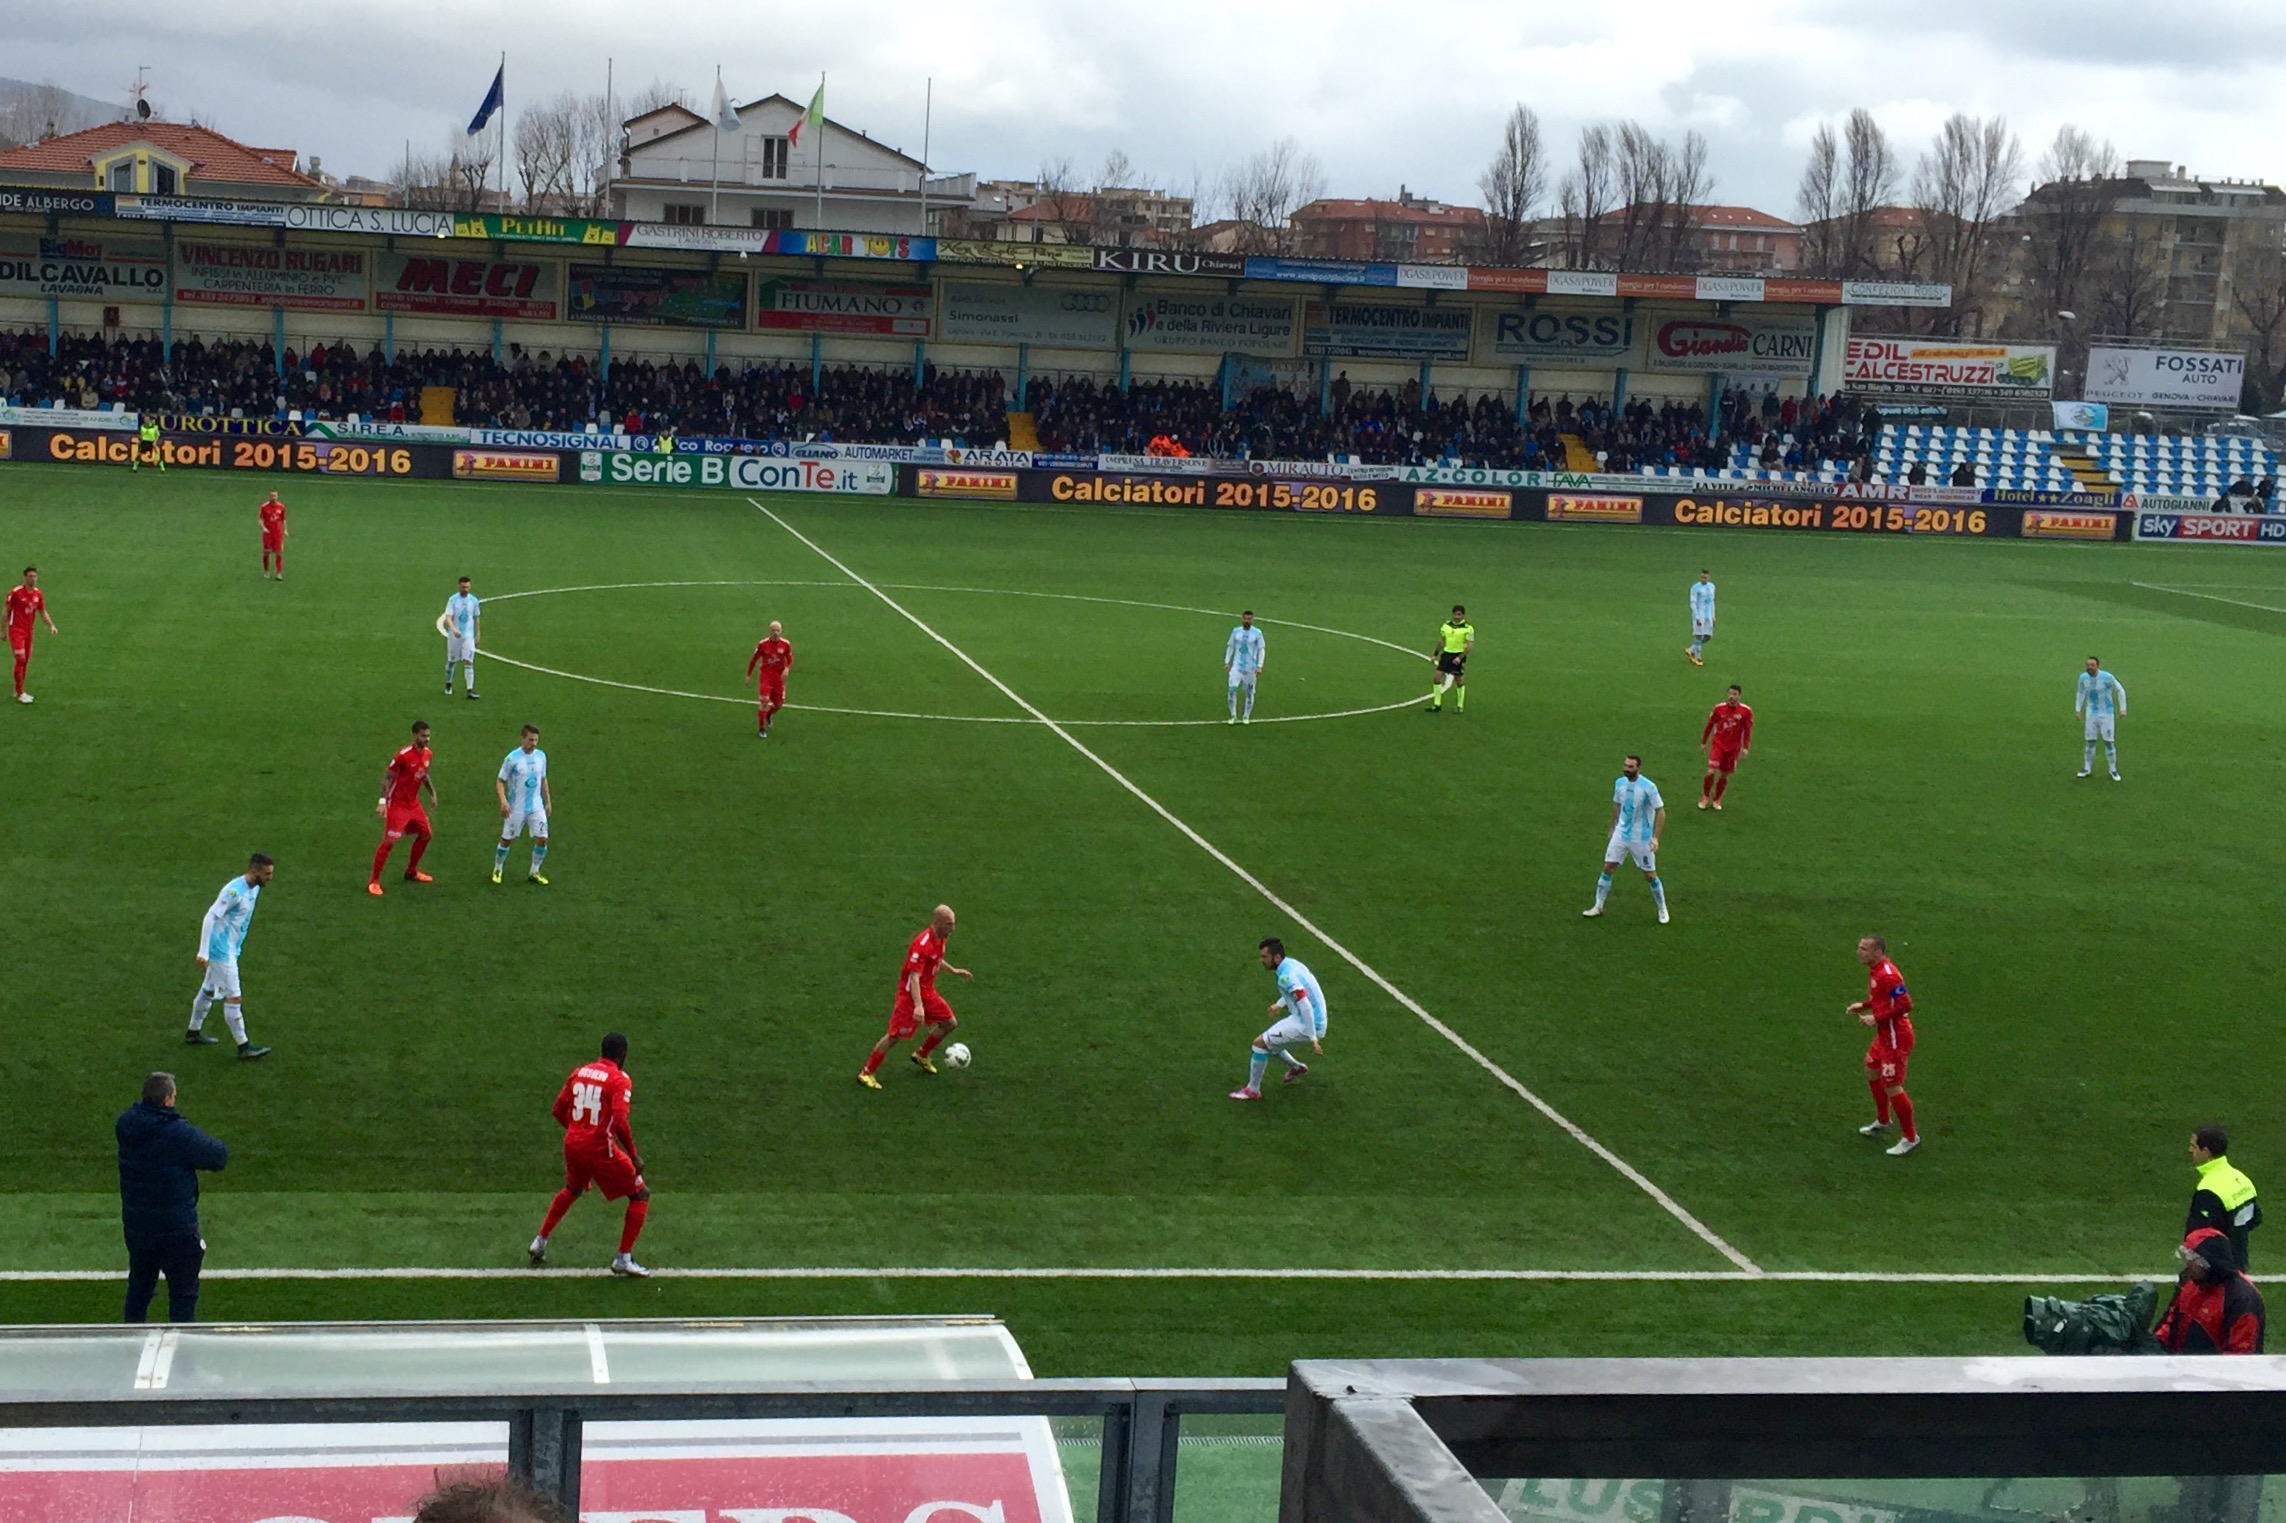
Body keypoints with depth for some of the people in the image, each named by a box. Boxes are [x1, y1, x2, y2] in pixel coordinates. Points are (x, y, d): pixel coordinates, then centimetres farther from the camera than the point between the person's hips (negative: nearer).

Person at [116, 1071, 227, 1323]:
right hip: (176, 1229, -6)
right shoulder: (180, 1134, -23)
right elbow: (219, 1156, -15)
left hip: (135, 1224, 6)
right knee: (183, 1293, 5)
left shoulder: (125, 1124, -3)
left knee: (139, 1286, 22)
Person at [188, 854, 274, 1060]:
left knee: (208, 991, 22)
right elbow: (210, 917, -25)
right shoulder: (234, 891, -24)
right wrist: (203, 952, -26)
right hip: (222, 952, -10)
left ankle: (193, 1033, 36)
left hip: (230, 949, 10)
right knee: (233, 999, -5)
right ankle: (243, 1047, -1)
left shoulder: (254, 889, 5)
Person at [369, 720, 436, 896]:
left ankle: (411, 872, 34)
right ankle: (374, 882, -2)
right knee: (389, 842, -11)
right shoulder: (403, 756, -23)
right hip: (397, 804, -8)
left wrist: (432, 793, 22)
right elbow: (387, 778, -18)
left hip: (413, 803, 8)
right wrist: (382, 801, -27)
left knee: (425, 834, 16)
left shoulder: (427, 753, 1)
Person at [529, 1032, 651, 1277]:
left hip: (572, 1144, 6)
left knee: (572, 1190, 35)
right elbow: (620, 1122, -21)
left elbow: (559, 1110, 14)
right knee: (641, 1194, 8)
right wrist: (634, 1156, -12)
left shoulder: (580, 1072, 8)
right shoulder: (620, 1080, -10)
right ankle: (624, 1259, 3)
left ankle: (540, 1242, 38)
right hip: (600, 1148, -6)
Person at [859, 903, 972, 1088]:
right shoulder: (922, 944, -29)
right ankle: (866, 1073, 6)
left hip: (928, 991, 9)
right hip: (910, 994, -9)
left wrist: (953, 971, 25)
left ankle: (921, 1055, 32)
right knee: (895, 1035, -5)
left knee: (950, 1023, 12)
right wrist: (918, 1006, -40)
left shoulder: (941, 938, 0)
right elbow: (914, 977, -33)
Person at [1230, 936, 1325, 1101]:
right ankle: (1296, 1066, 39)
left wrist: (1312, 1038, -27)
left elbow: (1306, 1006, -30)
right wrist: (1280, 1004, 26)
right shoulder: (1290, 963, 3)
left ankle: (1253, 1090, 2)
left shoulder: (1286, 976, -26)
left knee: (1260, 1043, -9)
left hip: (1306, 1025, -9)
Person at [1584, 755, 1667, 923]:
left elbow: (1661, 812, -15)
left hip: (1642, 838, -4)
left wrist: (1655, 837, -22)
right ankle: (1598, 906, 14)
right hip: (1620, 834, 4)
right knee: (1608, 868, 2)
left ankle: (1662, 910, 22)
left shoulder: (1648, 787, -19)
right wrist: (1612, 828, 20)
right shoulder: (1620, 783, -3)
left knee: (1650, 876, 3)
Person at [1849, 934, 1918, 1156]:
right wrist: (1863, 1005, 6)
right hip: (1884, 1034, 11)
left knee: (1892, 1087, -5)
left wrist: (1876, 1018, -25)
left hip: (1895, 1038, -11)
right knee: (1872, 1072, 25)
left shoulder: (1887, 975, -27)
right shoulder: (1875, 970, 5)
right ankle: (1882, 1122, 44)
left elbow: (1905, 1004, -29)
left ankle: (1911, 1138, 9)